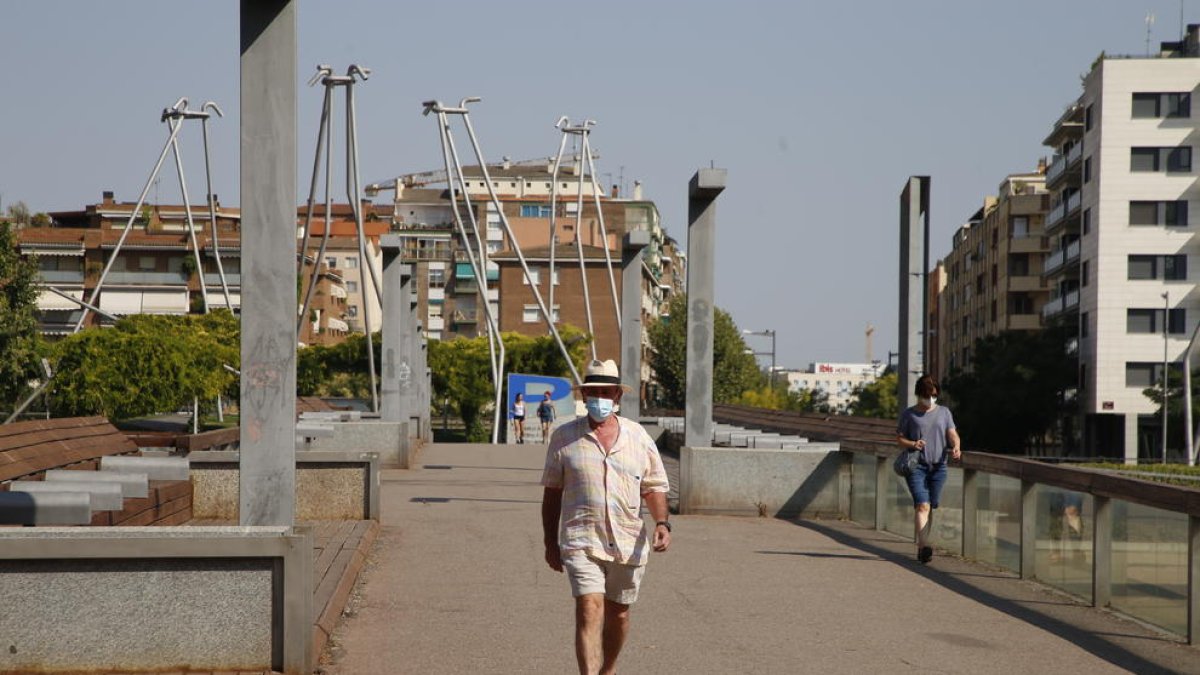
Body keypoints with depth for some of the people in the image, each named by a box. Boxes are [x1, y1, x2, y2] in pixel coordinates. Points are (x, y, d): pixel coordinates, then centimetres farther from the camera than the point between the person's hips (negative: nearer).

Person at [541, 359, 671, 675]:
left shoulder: (638, 437, 6)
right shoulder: (564, 436, 2)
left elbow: (654, 487, 10)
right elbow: (552, 493, 8)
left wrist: (662, 522, -8)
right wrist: (550, 543, 6)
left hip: (629, 543, 3)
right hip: (581, 542, -3)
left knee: (618, 614, 14)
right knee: (589, 610, -17)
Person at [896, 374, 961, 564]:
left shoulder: (944, 412, 13)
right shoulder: (909, 414, 6)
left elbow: (952, 434, 6)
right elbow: (899, 437, 7)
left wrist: (956, 447, -16)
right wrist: (912, 444, -14)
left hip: (938, 465, 3)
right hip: (916, 465, -3)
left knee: (930, 507, 7)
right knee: (922, 506, -17)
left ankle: (920, 545, 17)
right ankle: (923, 546, -27)